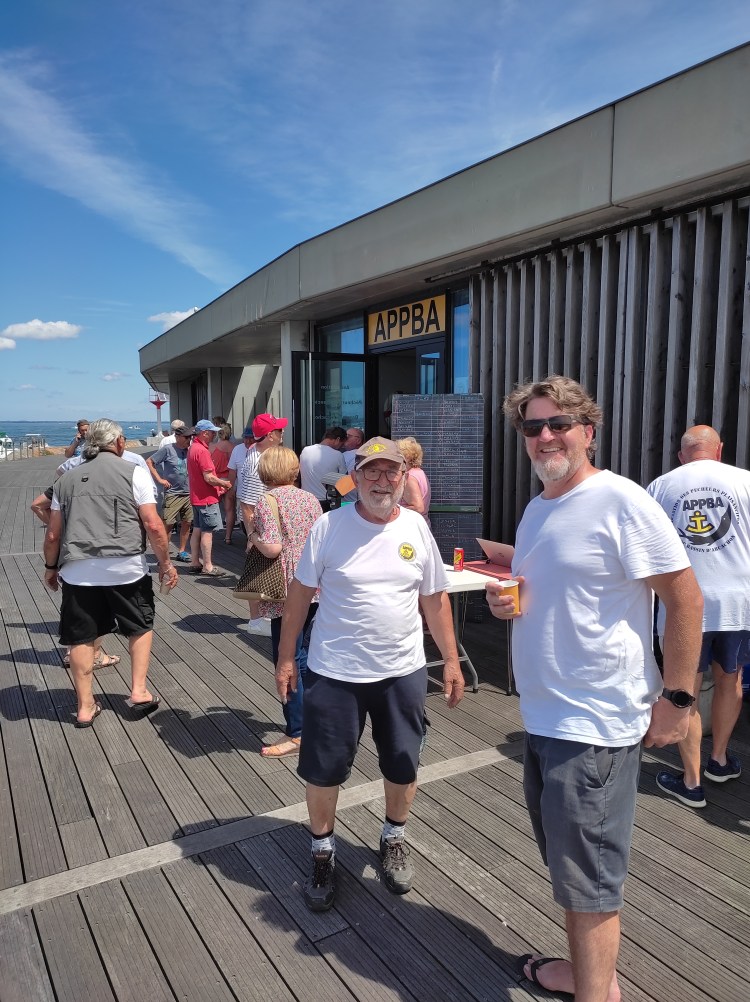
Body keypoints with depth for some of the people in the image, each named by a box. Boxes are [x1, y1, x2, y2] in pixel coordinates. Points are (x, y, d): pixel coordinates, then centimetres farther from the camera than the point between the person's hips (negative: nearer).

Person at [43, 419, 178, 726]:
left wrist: (51, 567, 28)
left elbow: (53, 534, 14)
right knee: (141, 627, 18)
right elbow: (153, 525, -7)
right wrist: (165, 562, 4)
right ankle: (139, 691, 17)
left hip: (78, 571, 3)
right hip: (126, 568, -3)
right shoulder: (133, 473, -1)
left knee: (82, 637, 12)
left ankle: (86, 706, 20)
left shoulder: (67, 479, 12)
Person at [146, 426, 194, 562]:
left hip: (188, 493, 5)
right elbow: (148, 462, -6)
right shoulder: (167, 450, -8)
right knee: (168, 524, -5)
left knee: (187, 523, 9)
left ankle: (182, 551, 21)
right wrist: (160, 479, -10)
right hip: (173, 494, -5)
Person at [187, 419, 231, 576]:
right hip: (207, 498, -10)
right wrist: (224, 483, -7)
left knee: (197, 530, 14)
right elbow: (209, 477, -22)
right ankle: (207, 567, 0)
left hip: (197, 497, 10)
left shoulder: (192, 448, 12)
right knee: (207, 532, -5)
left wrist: (218, 484, 15)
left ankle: (195, 563, 21)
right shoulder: (202, 450, -19)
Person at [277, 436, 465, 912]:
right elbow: (301, 594, -3)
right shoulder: (329, 526, -10)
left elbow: (435, 599, 5)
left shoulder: (416, 528, -2)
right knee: (323, 770, 9)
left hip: (403, 672, 3)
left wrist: (451, 660, 5)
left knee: (403, 766, 16)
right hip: (335, 672, -2)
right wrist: (286, 658, -2)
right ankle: (323, 852, 36)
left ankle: (394, 840, 44)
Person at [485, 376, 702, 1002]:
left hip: (596, 724, -9)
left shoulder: (620, 501, -16)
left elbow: (686, 596, -15)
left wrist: (676, 697, -15)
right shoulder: (538, 510, 10)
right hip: (544, 715, 9)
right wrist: (505, 600, -1)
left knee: (587, 876, 4)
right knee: (567, 862, 23)